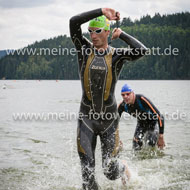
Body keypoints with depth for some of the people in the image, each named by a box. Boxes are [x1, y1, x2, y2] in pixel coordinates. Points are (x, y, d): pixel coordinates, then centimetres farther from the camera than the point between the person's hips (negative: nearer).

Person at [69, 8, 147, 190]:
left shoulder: (116, 55, -3)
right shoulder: (84, 49, 1)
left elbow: (141, 50, -22)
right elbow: (73, 22, -12)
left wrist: (121, 34, -7)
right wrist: (101, 11, -12)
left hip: (109, 118, -1)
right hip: (86, 118, 1)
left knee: (111, 172, 6)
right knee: (87, 171, -4)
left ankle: (123, 167, 42)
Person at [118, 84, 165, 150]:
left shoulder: (141, 99, -35)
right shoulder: (123, 105, -21)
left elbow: (159, 116, -33)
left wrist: (161, 137, -32)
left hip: (153, 122, -4)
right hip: (141, 123, 4)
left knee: (150, 143, -20)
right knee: (136, 146, -12)